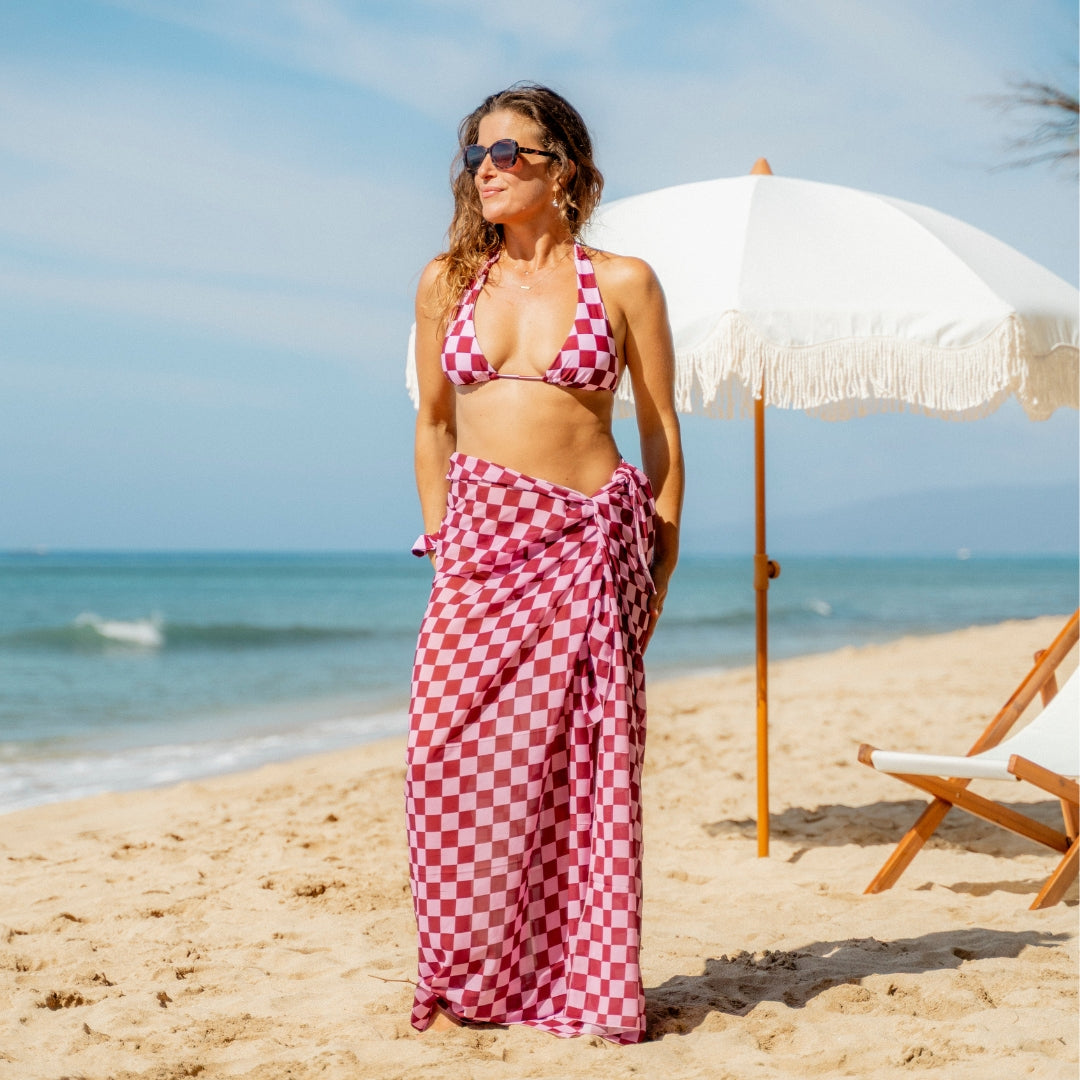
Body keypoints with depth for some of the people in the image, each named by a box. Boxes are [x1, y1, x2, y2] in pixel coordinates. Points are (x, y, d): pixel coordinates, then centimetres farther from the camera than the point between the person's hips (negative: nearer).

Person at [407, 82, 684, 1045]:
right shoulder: (449, 280, 10)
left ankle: (585, 982, 12)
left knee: (581, 764, -1)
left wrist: (659, 568, 3)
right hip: (483, 547, 2)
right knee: (458, 753, -3)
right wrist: (441, 540, 11)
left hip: (588, 544, -2)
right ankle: (471, 979, 12)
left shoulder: (623, 283, 2)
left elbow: (663, 434, 5)